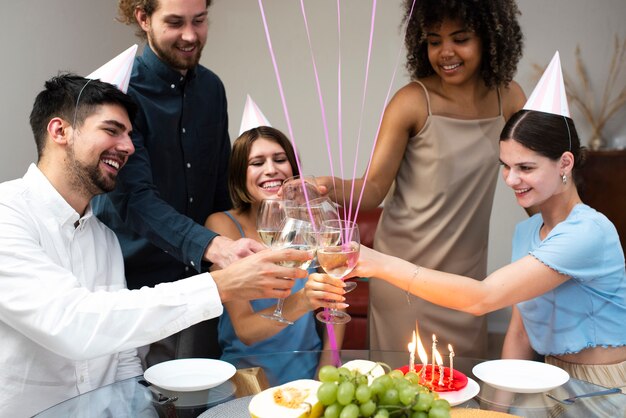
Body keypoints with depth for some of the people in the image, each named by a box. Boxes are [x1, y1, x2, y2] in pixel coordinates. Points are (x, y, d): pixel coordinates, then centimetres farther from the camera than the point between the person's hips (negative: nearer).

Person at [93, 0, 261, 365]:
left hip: (198, 279, 5)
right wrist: (213, 247, -39)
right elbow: (134, 198, -26)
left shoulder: (211, 88, 4)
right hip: (136, 281, -5)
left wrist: (232, 251, 10)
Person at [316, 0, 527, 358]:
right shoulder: (413, 102, -12)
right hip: (408, 269, -3)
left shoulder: (507, 96, -1)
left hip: (467, 269, 4)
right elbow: (374, 188, -14)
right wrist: (333, 187, -33)